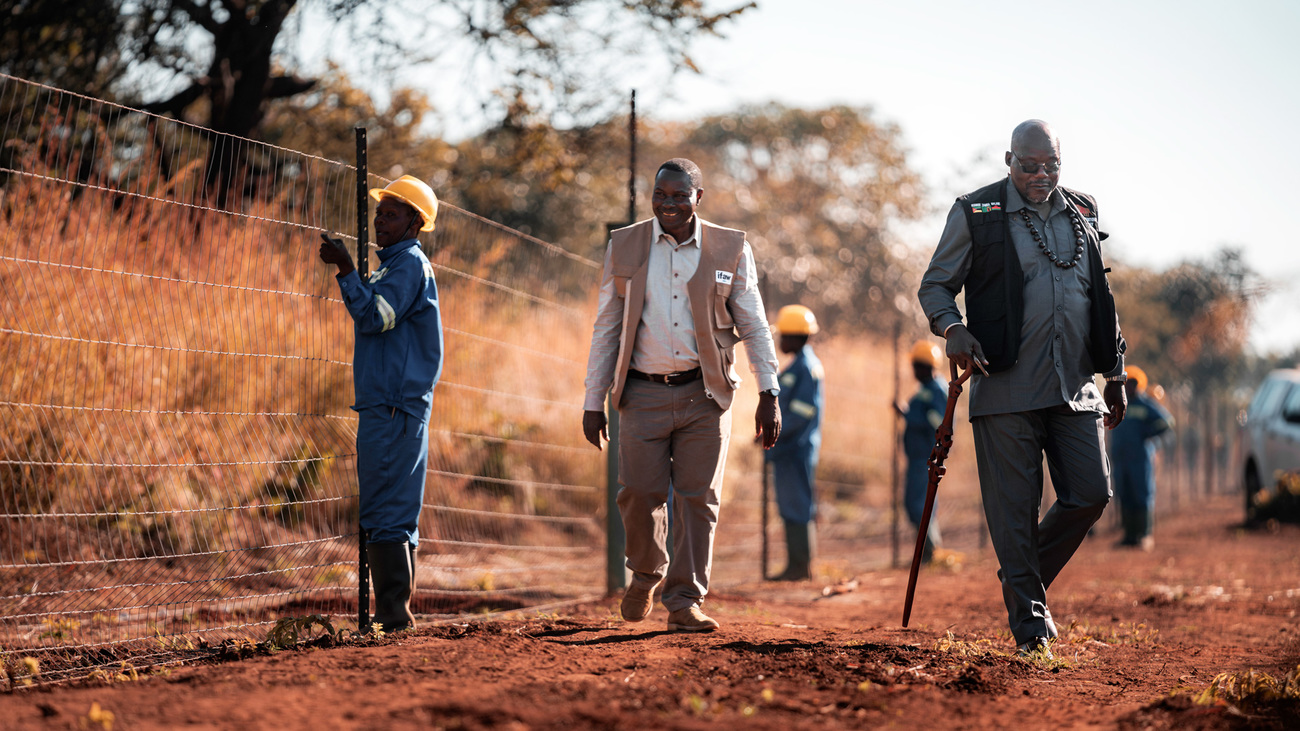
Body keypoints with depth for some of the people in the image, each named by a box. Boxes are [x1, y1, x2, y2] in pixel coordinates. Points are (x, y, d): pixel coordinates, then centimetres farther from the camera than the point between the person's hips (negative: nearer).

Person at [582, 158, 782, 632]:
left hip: (705, 395, 0)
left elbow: (754, 327, 7)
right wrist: (593, 402, 5)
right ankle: (645, 574, 23)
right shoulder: (624, 247, 6)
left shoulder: (730, 250, 4)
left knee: (698, 498, -4)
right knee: (640, 493, -5)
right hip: (644, 394, 0)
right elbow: (606, 328, 9)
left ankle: (685, 601, 2)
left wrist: (769, 395, -2)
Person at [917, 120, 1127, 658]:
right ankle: (1028, 619, 6)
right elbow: (935, 285, 4)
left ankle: (1026, 578, 20)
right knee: (1015, 508, -3)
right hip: (1007, 388, -4)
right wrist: (952, 328, -17)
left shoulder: (1082, 215, 14)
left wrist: (1114, 372, 20)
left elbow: (1100, 298, 21)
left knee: (1091, 494, -2)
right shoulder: (975, 214, 1)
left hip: (1076, 388, 4)